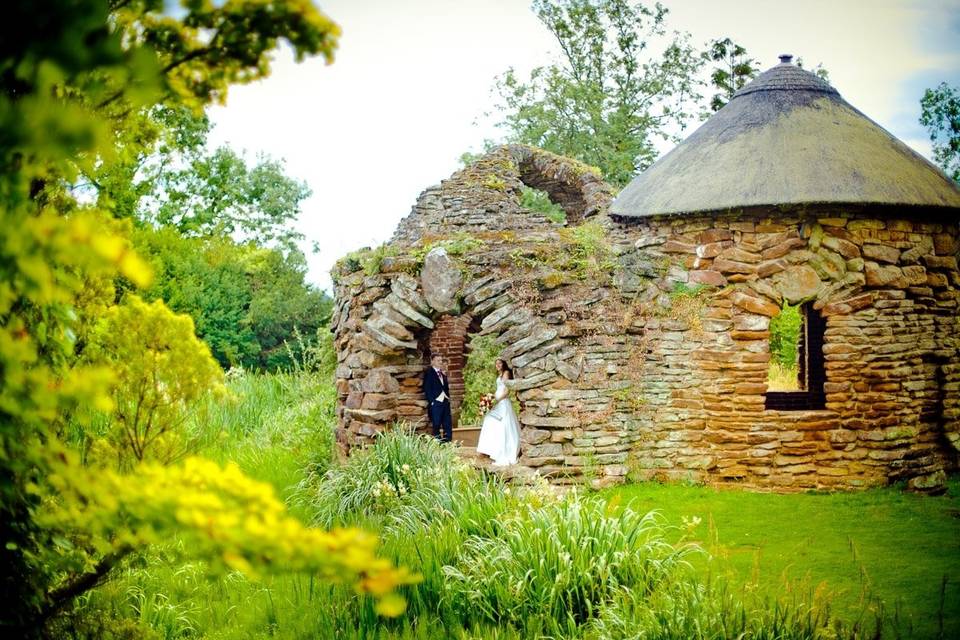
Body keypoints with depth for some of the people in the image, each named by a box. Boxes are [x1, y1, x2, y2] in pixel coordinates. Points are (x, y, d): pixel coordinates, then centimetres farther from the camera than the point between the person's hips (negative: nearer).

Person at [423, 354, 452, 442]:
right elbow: (427, 389, -9)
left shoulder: (443, 373, 18)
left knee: (448, 424, 5)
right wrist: (431, 401, -13)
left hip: (445, 402, 7)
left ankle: (448, 442, 9)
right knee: (436, 425, -3)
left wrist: (448, 398, 8)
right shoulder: (429, 373, -4)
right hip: (436, 402, -7)